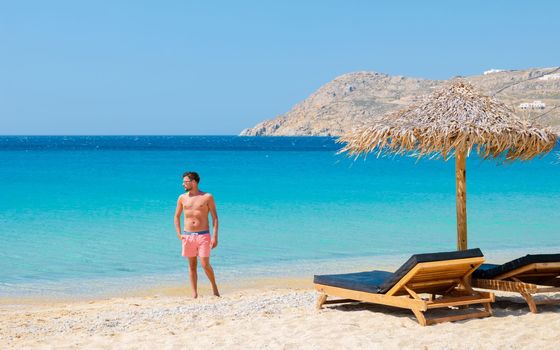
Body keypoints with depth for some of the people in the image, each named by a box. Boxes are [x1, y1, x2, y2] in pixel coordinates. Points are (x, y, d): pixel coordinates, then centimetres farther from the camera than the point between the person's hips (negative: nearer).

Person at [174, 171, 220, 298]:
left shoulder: (207, 197, -2)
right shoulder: (182, 198, 7)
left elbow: (215, 218, -1)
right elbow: (177, 216, 16)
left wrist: (215, 236, -9)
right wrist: (179, 234, 5)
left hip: (203, 235, -3)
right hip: (187, 236, 3)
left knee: (205, 265, -9)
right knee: (192, 266, 4)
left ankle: (214, 286, 15)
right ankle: (194, 293, 10)